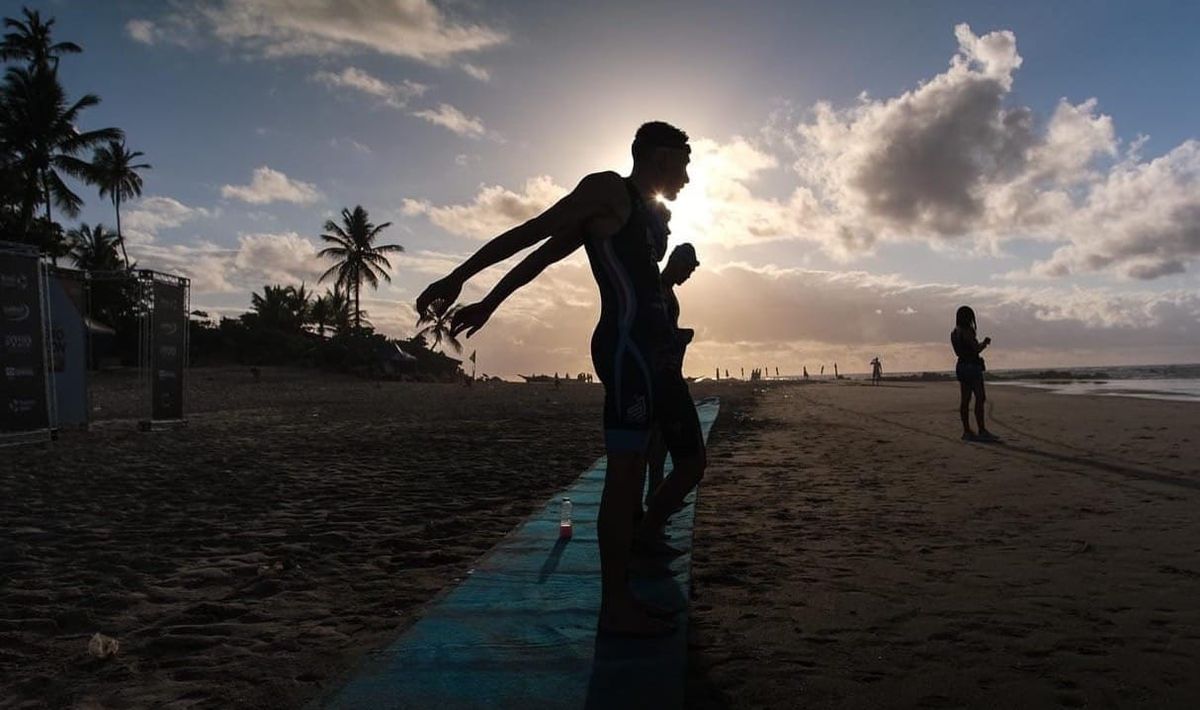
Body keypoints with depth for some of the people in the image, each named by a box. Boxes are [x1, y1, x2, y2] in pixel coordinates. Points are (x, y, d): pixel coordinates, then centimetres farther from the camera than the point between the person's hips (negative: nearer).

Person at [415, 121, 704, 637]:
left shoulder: (650, 217, 26)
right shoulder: (609, 191, 1)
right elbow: (531, 235, -4)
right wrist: (458, 277, -8)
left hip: (657, 353, 10)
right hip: (629, 346, -10)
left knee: (692, 462, 13)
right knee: (626, 472, -8)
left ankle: (638, 545, 28)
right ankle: (615, 605, -2)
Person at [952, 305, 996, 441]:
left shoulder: (954, 333, 12)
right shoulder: (967, 332, -15)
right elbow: (976, 349, -17)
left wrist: (982, 343, 25)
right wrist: (985, 343, 4)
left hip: (961, 367, 9)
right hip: (972, 366, -9)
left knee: (965, 400, 7)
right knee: (980, 398, -7)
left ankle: (967, 431, 8)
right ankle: (982, 431, -9)